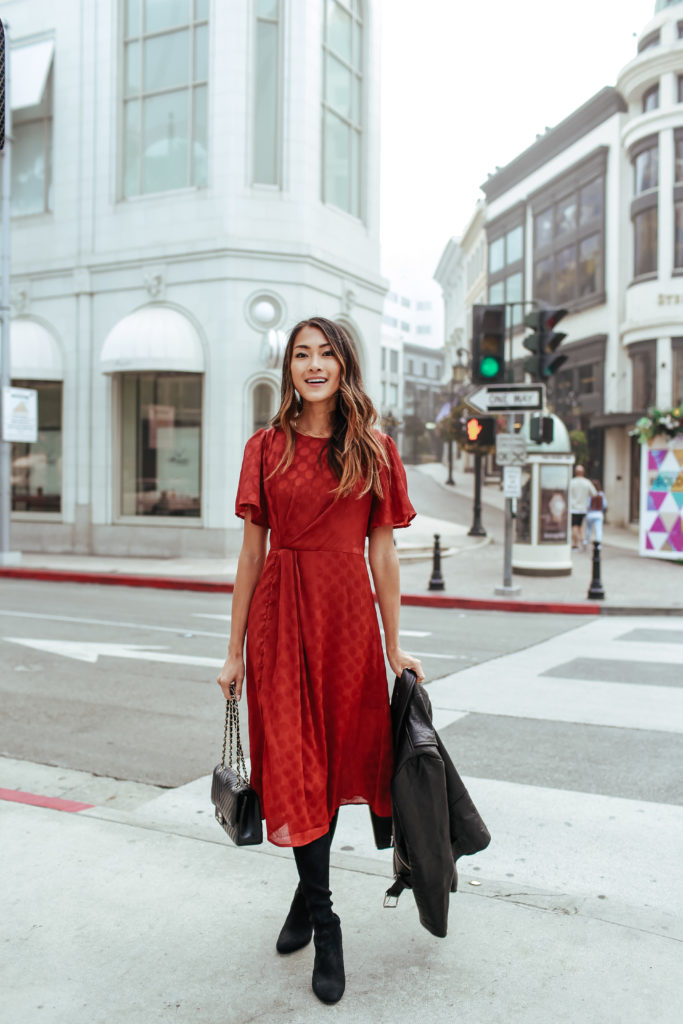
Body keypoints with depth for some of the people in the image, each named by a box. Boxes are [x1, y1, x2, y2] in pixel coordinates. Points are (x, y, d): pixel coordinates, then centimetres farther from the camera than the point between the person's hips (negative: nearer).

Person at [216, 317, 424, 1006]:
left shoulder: (375, 451, 4)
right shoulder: (267, 449, 4)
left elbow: (381, 551, 5)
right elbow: (252, 552, 4)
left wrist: (394, 646, 5)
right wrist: (236, 650, 4)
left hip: (348, 613, 1)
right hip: (280, 613, 0)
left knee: (337, 754, 10)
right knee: (293, 760, -2)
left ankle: (308, 893, 31)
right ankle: (323, 923, 12)